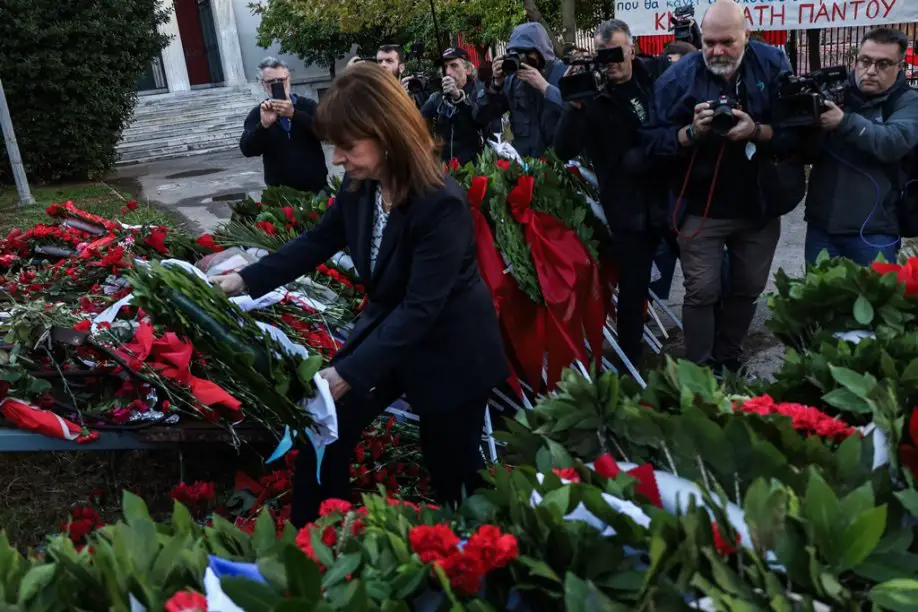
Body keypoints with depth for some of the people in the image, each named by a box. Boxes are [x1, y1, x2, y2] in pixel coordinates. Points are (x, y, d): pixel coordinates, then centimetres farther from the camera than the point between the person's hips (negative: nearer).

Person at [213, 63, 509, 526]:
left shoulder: (441, 204, -31)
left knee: (452, 470, 11)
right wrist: (246, 280, -2)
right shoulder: (360, 185, -9)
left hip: (449, 351, -6)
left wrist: (350, 372, -33)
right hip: (385, 327, 7)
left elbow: (421, 308, -31)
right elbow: (318, 241, 6)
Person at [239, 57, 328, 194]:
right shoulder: (257, 114, 4)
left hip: (316, 187, 0)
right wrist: (264, 124, -25)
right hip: (280, 191, 0)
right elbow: (247, 150, -8)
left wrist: (293, 114, -27)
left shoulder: (308, 105, 2)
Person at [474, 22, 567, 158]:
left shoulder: (563, 73, -5)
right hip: (523, 159, 3)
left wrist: (544, 86, -20)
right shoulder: (512, 78, 8)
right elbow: (481, 118, 5)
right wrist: (496, 83, -6)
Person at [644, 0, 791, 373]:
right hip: (701, 208, -2)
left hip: (759, 205, 3)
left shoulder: (773, 65, -5)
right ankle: (700, 370, 14)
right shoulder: (679, 76, -8)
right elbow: (654, 140, -11)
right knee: (702, 291, -1)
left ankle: (728, 358, 34)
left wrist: (757, 131, -26)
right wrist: (692, 132, -28)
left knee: (748, 287, 14)